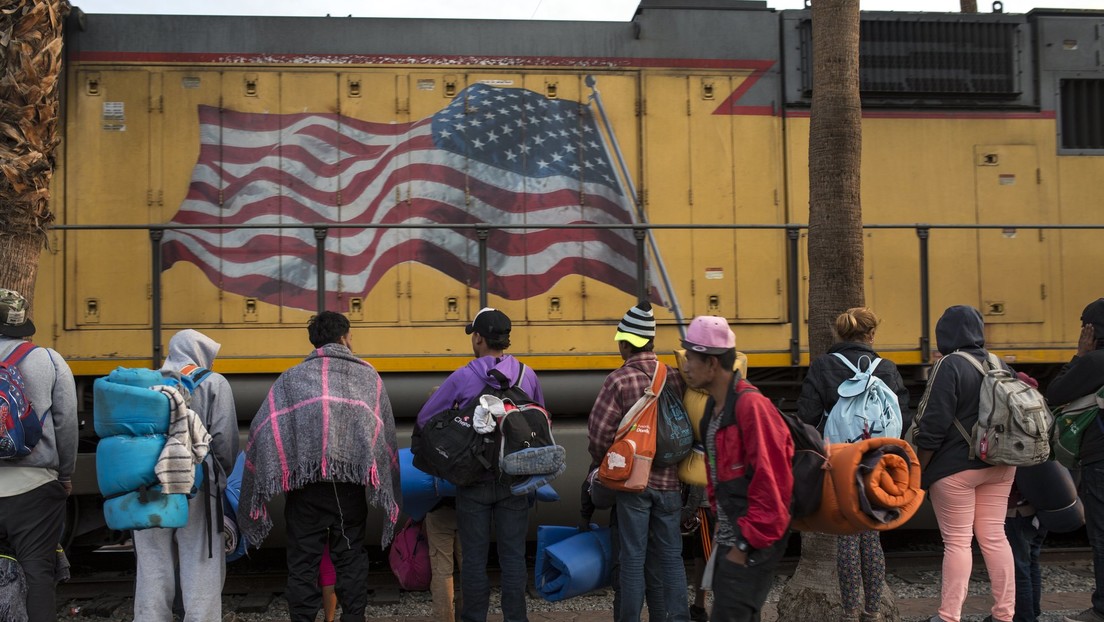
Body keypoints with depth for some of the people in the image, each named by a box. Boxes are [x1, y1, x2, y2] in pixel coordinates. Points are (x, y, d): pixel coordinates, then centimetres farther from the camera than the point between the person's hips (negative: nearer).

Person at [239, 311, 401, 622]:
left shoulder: (292, 377, 6)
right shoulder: (368, 375, 8)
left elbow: (261, 431, -2)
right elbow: (386, 434, 5)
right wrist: (388, 494, 9)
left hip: (305, 482, -1)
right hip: (351, 483, 1)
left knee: (303, 560, 9)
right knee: (351, 557, 13)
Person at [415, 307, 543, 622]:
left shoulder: (461, 378, -9)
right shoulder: (527, 375, -2)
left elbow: (425, 419, -2)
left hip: (474, 478, -2)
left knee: (474, 556, 7)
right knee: (513, 554, 8)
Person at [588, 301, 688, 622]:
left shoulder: (619, 380, -13)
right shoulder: (675, 377, -2)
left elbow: (598, 433, -12)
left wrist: (606, 463, 7)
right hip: (669, 480, 3)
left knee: (633, 557, 6)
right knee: (671, 556, 13)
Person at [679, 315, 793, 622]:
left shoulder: (750, 404, -20)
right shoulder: (713, 406, 10)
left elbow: (771, 482, -22)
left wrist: (746, 544, -19)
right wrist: (720, 522, 15)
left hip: (753, 542, -9)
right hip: (729, 538, 9)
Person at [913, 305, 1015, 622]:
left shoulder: (950, 365, -14)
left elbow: (933, 426, -17)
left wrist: (918, 470, -9)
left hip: (955, 468, -6)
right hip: (999, 466, 6)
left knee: (957, 541, -1)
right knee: (994, 536, 11)